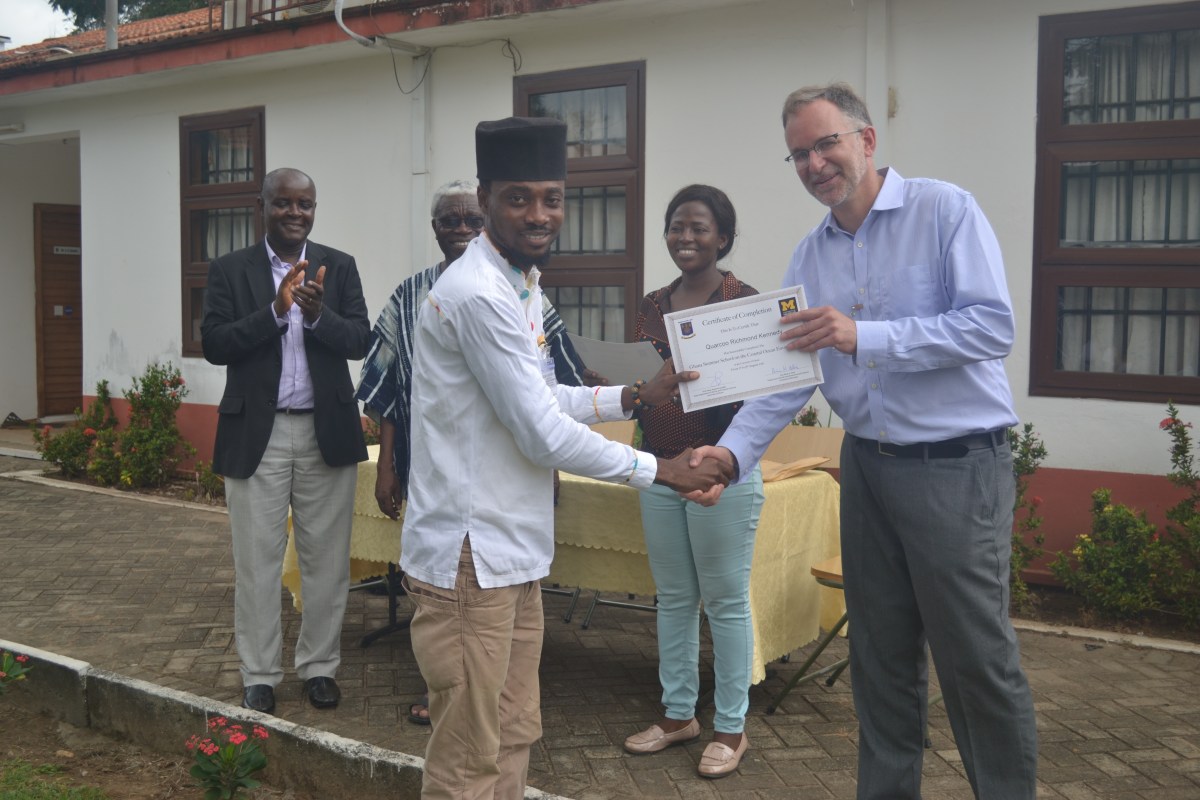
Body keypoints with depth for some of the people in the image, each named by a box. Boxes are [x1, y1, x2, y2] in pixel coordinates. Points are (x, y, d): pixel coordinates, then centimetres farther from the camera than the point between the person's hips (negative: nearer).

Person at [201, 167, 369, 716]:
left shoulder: (339, 267, 5)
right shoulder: (230, 270, 2)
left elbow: (360, 341, -3)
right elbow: (213, 344, -8)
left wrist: (318, 315, -22)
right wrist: (275, 310, -20)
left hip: (326, 433, 1)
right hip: (255, 434, -1)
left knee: (326, 558, 8)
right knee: (257, 560, 6)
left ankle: (320, 666, 22)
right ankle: (259, 674, 19)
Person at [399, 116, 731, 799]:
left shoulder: (521, 282, 13)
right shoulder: (479, 293, -20)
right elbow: (544, 434, -19)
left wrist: (634, 396, 12)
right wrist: (657, 470, -9)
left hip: (512, 551, 10)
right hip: (470, 556, -10)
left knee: (515, 736, 19)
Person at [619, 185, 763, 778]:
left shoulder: (744, 300, -7)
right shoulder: (652, 306, 10)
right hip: (659, 469, 6)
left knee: (726, 601, 4)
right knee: (673, 598, 14)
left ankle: (731, 728, 18)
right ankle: (678, 714, 29)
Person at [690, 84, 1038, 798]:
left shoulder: (945, 211, -8)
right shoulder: (812, 255, 9)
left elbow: (992, 327, -18)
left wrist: (863, 336, -24)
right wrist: (732, 451, -13)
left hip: (957, 467, -5)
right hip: (868, 465, 6)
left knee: (978, 658, 2)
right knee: (881, 655, 15)